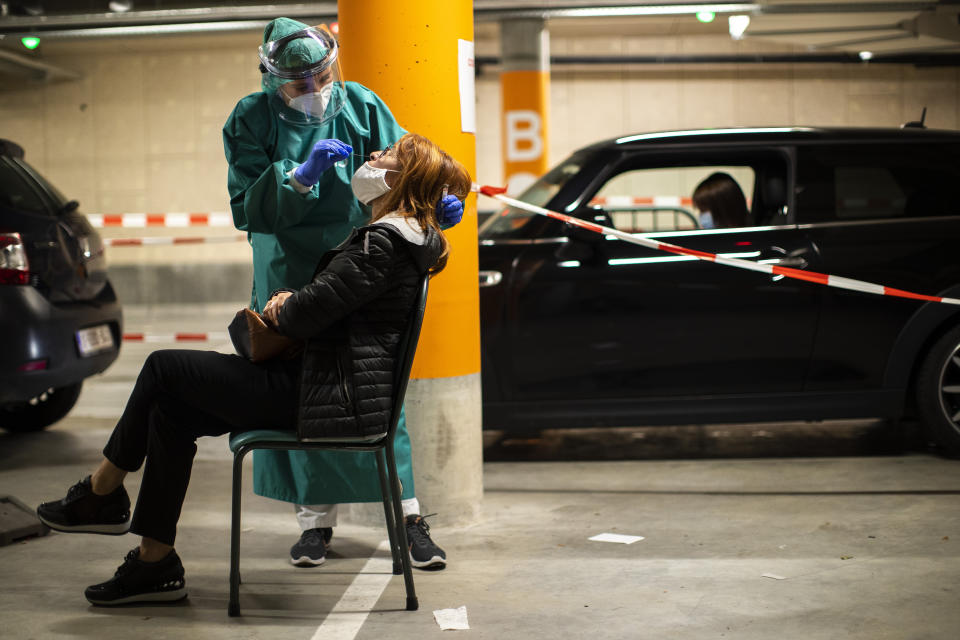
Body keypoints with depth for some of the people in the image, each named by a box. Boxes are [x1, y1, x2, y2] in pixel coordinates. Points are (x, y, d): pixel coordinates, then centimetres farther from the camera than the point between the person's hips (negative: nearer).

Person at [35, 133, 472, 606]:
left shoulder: (382, 242, -17)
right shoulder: (400, 237, 16)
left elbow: (307, 314, -20)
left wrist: (284, 310, 2)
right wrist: (292, 302, 3)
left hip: (335, 398, -10)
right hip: (329, 385, 10)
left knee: (164, 368, -3)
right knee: (172, 413, 9)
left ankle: (101, 494, 17)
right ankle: (155, 562, 12)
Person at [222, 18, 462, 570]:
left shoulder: (362, 107, 0)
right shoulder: (252, 121, -2)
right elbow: (247, 208, -11)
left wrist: (435, 202, -19)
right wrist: (299, 177, -26)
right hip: (290, 276, 0)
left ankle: (408, 514, 5)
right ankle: (317, 519, 16)